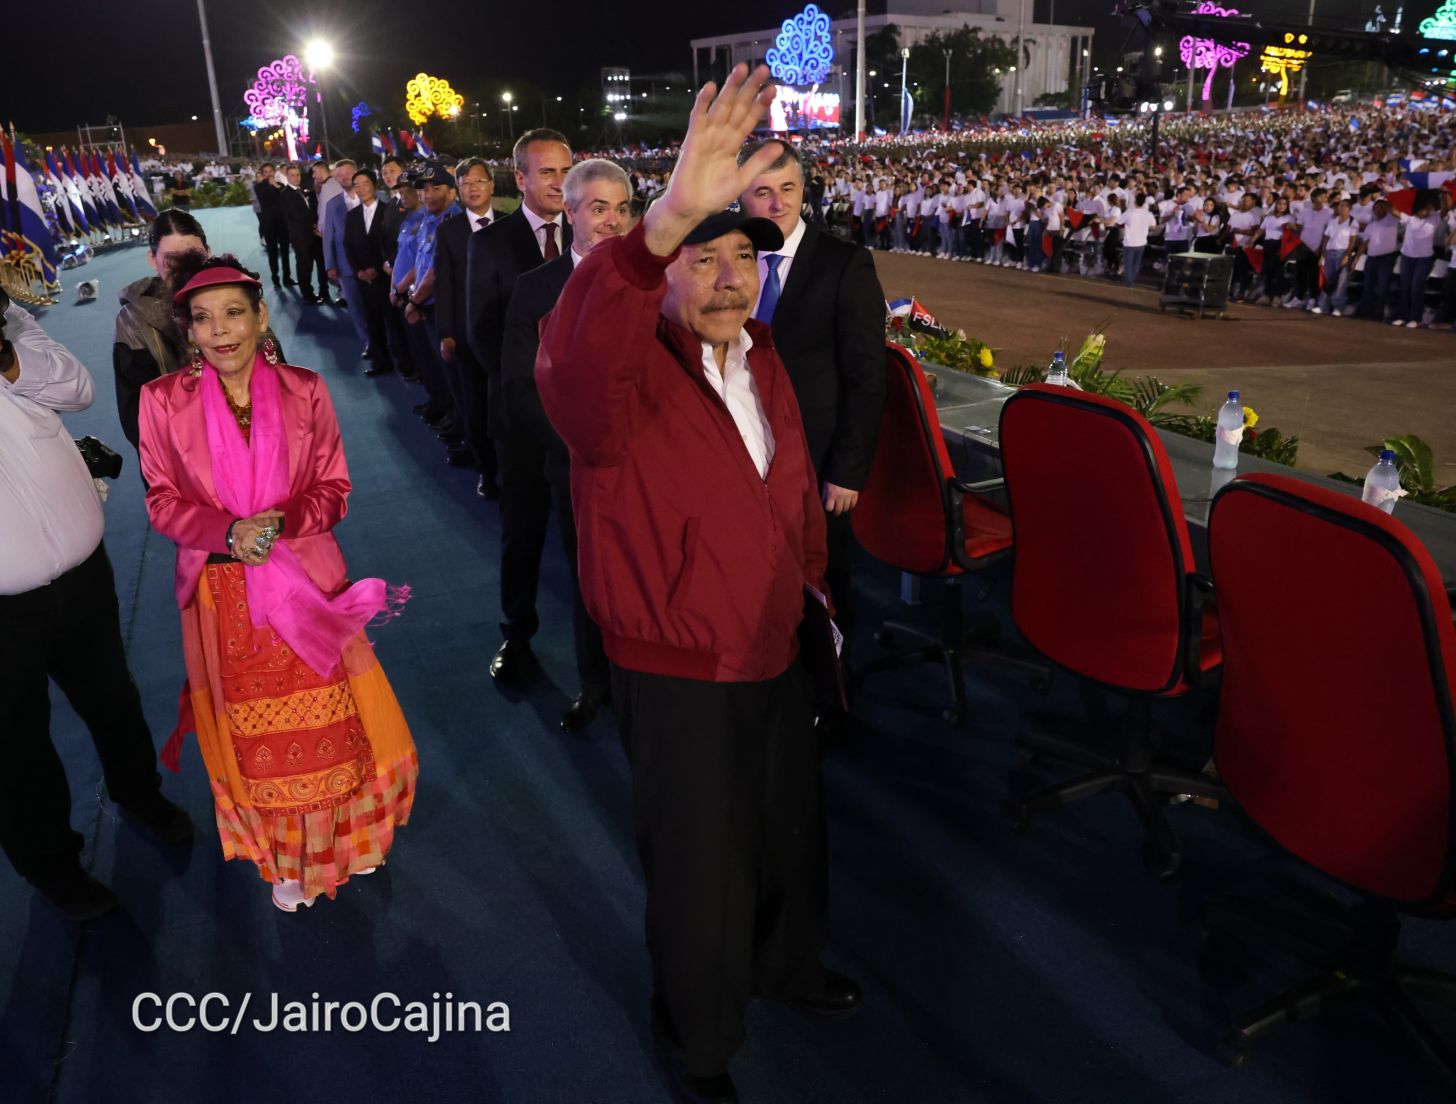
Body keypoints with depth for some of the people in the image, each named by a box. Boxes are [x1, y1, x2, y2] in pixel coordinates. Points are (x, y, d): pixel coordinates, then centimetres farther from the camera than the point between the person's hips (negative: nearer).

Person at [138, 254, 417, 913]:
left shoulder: (304, 390, -3)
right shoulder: (163, 400, -4)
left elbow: (334, 489, 1)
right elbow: (163, 503, 0)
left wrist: (279, 521, -18)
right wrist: (229, 531, -18)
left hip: (306, 584, 0)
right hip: (223, 596, 0)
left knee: (329, 723, 9)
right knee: (254, 738, 13)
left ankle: (342, 834, 37)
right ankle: (284, 857, 37)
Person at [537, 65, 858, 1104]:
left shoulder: (764, 363, 3)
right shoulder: (625, 373, -21)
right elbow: (572, 365, -47)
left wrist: (812, 584, 20)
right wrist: (668, 220, -60)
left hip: (779, 654, 7)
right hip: (677, 674, -6)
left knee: (792, 827, 26)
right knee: (701, 864, 12)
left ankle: (788, 964, 58)